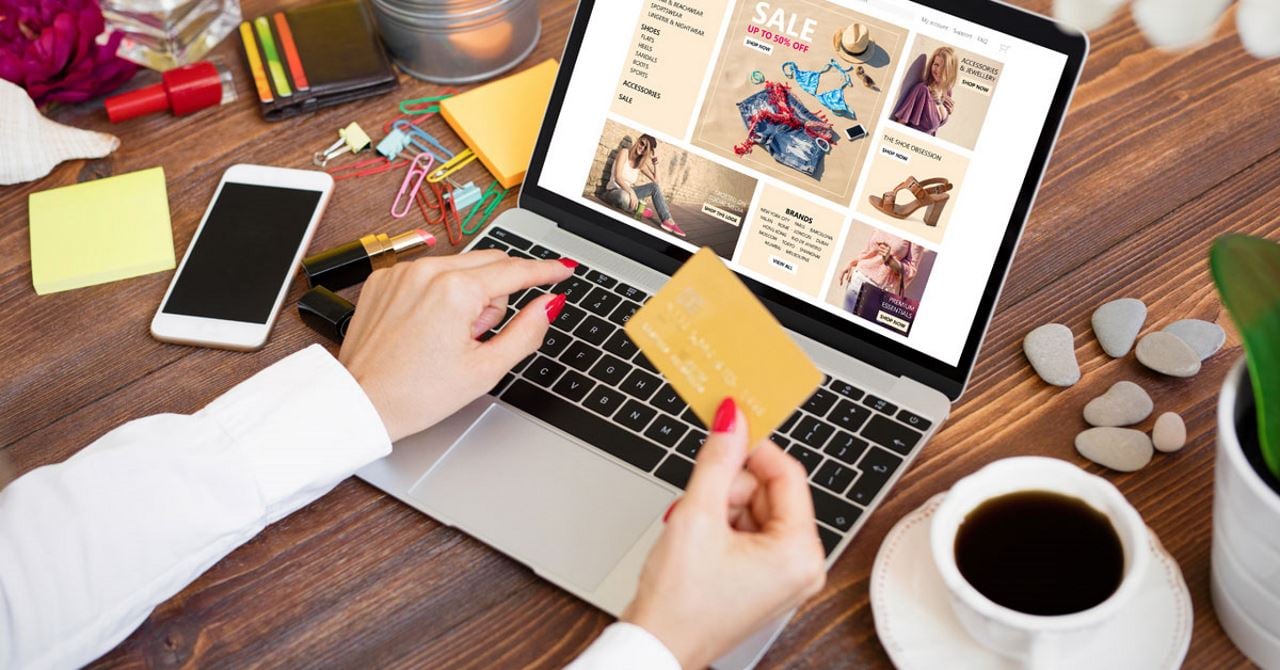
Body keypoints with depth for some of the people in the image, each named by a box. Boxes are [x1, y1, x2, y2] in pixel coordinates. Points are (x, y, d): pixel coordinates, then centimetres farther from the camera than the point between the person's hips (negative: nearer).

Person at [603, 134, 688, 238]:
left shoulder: (641, 162, 7)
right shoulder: (624, 153, -12)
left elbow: (656, 180, 2)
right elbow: (618, 177, -24)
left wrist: (655, 160, -3)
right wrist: (632, 192, -38)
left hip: (627, 191, 7)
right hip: (614, 192, -7)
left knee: (654, 186, -6)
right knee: (624, 196, -44)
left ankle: (667, 220, -12)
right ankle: (638, 208, -10)